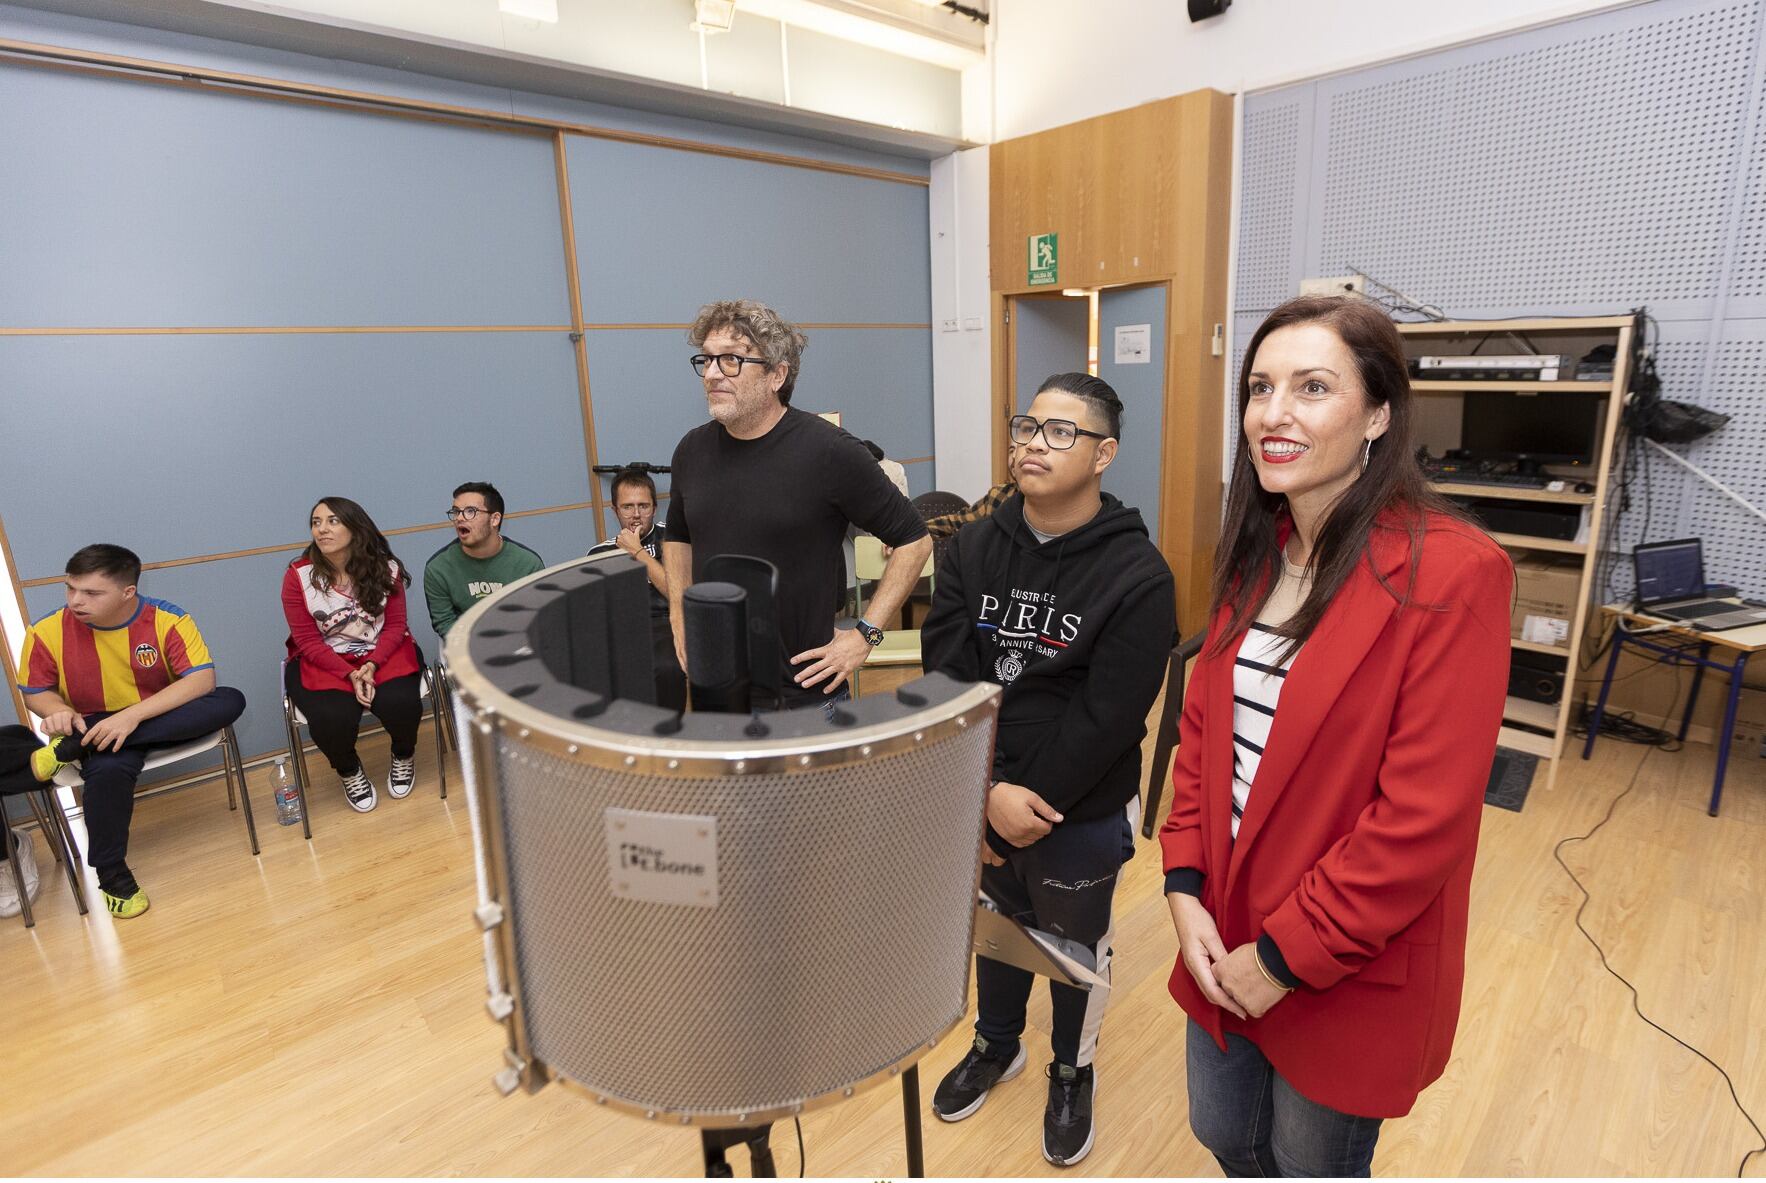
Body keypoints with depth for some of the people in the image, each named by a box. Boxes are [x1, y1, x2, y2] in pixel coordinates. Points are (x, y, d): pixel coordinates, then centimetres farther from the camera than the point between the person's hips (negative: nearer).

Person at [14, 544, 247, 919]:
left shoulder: (167, 619, -15)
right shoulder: (49, 631, -8)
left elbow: (202, 679, -22)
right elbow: (36, 692, 5)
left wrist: (133, 714, -32)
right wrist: (61, 712, -19)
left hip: (166, 718, 1)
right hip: (97, 728, -1)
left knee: (230, 701, -30)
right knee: (109, 769, -36)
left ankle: (72, 749, -24)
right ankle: (111, 874, -14)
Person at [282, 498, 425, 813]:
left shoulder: (385, 568, -6)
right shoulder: (297, 576, -10)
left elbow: (394, 626, -4)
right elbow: (309, 642, -9)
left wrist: (372, 665, -21)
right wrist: (350, 674, -22)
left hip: (381, 653, 1)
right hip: (323, 660, -1)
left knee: (399, 703, -29)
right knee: (332, 719, -30)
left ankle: (404, 756, 10)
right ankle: (349, 772, 7)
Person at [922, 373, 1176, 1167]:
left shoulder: (1137, 575, -18)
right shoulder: (974, 549, -5)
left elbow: (1106, 720, -19)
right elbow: (946, 677, -10)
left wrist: (1024, 809, -16)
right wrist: (987, 794, -18)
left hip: (1083, 818, -3)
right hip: (979, 804, 4)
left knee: (1075, 950, 20)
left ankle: (1072, 1074, 48)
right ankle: (996, 1045, 53)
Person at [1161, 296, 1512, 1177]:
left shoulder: (1449, 574, -21)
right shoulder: (1257, 555, 1)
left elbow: (1424, 817, -23)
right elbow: (1201, 730, 3)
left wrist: (1287, 955, -16)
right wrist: (1186, 889, -5)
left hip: (1348, 972, -5)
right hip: (1225, 934, 6)